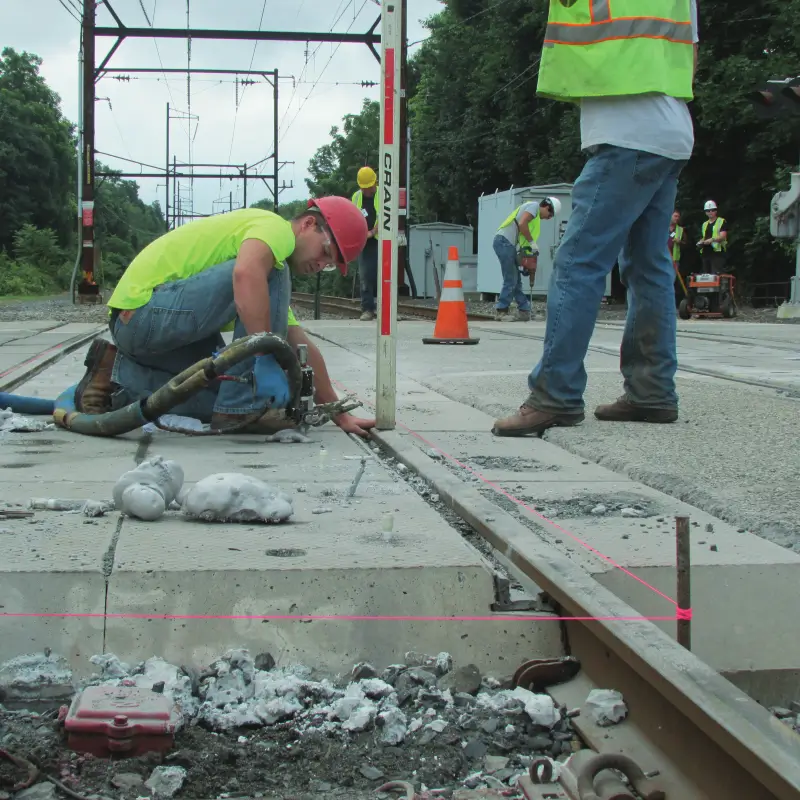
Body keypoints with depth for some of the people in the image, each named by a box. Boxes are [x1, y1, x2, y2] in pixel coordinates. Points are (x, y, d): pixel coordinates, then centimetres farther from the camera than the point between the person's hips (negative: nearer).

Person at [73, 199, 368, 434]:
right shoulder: (276, 226, -8)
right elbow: (246, 273, -32)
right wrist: (267, 359, -33)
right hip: (145, 306, -10)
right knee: (270, 272, -20)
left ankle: (120, 375, 12)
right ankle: (242, 408, -19)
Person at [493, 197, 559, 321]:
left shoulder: (535, 216, 27)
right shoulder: (534, 206, 0)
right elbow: (522, 224, -17)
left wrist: (529, 257, 11)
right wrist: (532, 242, -9)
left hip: (507, 244, 10)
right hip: (504, 242, -10)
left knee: (516, 280, 12)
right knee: (510, 280, -6)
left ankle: (525, 311, 17)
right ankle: (500, 311, -3)